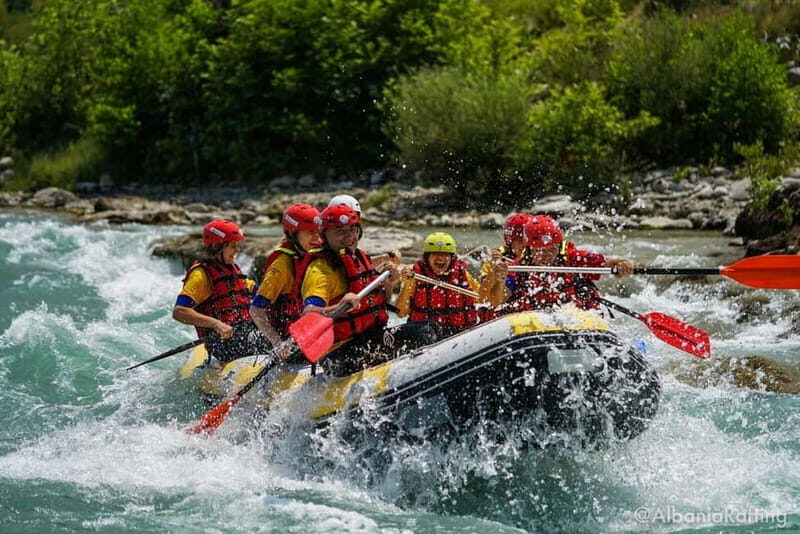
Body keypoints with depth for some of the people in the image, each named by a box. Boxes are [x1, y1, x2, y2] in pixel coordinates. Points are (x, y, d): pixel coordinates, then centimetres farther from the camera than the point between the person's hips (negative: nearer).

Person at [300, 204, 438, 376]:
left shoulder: (362, 258, 17)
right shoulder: (320, 269, -11)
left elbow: (380, 304, 28)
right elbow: (308, 314, -28)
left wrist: (389, 286, 8)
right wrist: (339, 307, -45)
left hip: (373, 337, 9)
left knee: (427, 329, -1)